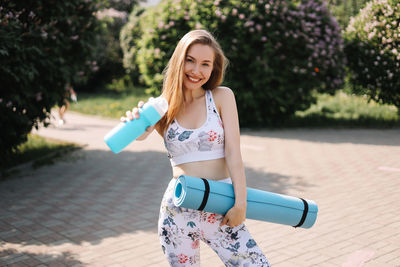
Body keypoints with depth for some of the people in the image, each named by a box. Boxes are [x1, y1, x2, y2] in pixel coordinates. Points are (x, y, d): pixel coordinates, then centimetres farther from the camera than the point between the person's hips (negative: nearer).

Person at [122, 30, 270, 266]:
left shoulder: (222, 96, -1)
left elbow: (233, 153, -7)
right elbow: (142, 135, -17)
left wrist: (240, 204, -15)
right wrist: (135, 122, -39)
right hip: (177, 210, 1)